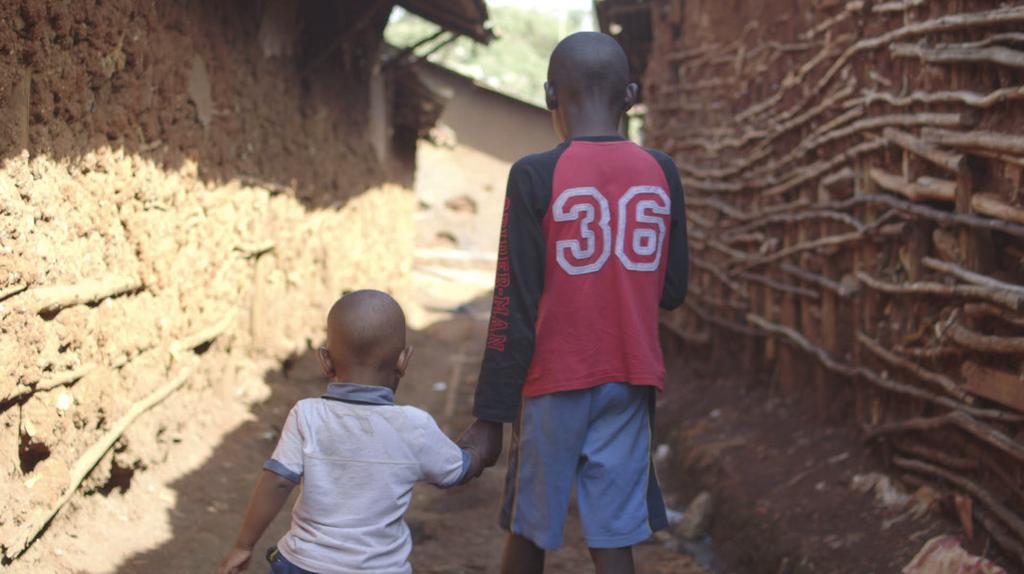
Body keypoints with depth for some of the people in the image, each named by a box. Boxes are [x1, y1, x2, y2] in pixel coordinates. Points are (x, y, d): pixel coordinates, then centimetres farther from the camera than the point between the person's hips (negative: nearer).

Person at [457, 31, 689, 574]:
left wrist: (489, 417, -7)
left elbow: (515, 308, -11)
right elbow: (672, 292, 8)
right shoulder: (661, 172, 2)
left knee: (528, 530, 14)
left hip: (554, 383, -3)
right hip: (630, 383, 3)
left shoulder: (536, 176, -10)